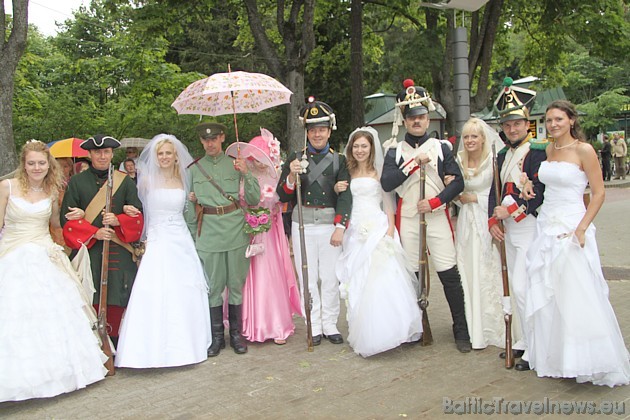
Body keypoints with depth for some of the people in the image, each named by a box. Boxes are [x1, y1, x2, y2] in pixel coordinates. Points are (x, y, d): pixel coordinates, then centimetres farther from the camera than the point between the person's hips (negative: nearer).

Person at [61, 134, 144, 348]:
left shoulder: (125, 182, 11)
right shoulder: (76, 182, 9)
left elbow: (137, 216, 7)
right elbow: (67, 219, 3)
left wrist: (118, 220, -13)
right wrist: (94, 232, -11)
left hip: (118, 252, 1)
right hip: (87, 251, 0)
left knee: (115, 300, -1)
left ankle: (113, 344, 12)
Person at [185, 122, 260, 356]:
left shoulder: (236, 164, 6)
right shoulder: (194, 169, 8)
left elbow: (254, 200, 1)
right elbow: (189, 207, 11)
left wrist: (246, 174, -11)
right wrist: (191, 237, 9)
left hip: (236, 232, 0)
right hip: (208, 234, 0)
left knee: (236, 284, 7)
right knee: (214, 286, 5)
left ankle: (236, 333, 20)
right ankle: (217, 336, 18)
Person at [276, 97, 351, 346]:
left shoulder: (338, 160, 6)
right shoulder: (295, 159, 5)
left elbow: (345, 196, 0)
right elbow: (283, 196, 2)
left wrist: (340, 227, -10)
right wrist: (291, 176, -17)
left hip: (330, 223, 0)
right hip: (303, 224, 0)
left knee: (330, 279, 6)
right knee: (308, 279, 6)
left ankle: (330, 326, 21)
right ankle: (315, 327, 18)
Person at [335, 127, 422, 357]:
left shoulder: (379, 171, 0)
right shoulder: (349, 172, 13)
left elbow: (388, 202, -3)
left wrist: (390, 230, -11)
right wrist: (338, 189, 0)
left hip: (378, 229, -5)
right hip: (356, 230, 5)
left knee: (380, 281, -10)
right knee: (358, 283, 6)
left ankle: (384, 331, 2)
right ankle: (364, 334, 15)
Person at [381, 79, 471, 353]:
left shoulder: (441, 148, 7)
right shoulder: (395, 151, 7)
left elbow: (458, 182, 0)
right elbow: (386, 183, -7)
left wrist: (434, 202, -12)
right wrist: (414, 163, -13)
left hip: (436, 216, -1)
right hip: (407, 219, 1)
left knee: (449, 274, -4)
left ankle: (461, 331, 7)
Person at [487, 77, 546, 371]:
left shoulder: (538, 151, -9)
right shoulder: (502, 155, 14)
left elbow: (539, 192, -17)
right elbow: (495, 190, 13)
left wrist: (510, 211, -17)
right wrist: (493, 221, 1)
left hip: (530, 227, -8)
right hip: (508, 229, 8)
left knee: (523, 288, -9)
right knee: (517, 289, 13)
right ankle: (525, 342, 26)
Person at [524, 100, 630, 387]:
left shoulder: (583, 150, -7)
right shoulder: (547, 151, 10)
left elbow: (599, 193, -10)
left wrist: (581, 229, -17)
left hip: (571, 229, -6)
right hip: (545, 228, 6)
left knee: (577, 297, -6)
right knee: (546, 297, 9)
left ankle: (586, 361, 9)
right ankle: (554, 358, 23)